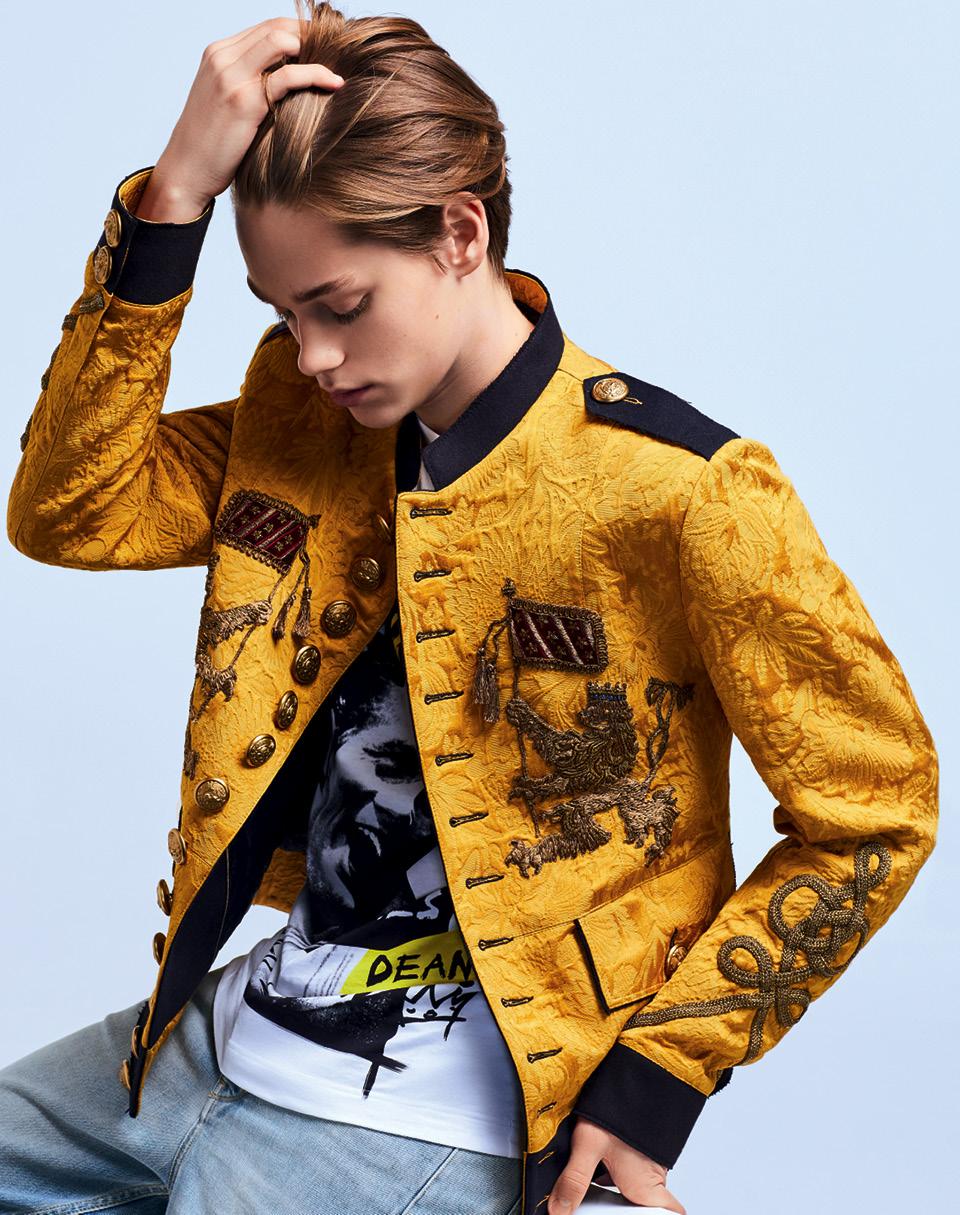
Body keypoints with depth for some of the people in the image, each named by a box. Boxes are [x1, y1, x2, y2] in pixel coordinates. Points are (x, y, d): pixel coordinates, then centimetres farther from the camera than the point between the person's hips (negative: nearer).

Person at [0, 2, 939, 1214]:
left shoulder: (678, 488, -17)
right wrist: (172, 195, -15)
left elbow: (871, 802, -11)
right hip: (238, 1021, 7)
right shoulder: (304, 420, 3)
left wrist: (658, 1077, -12)